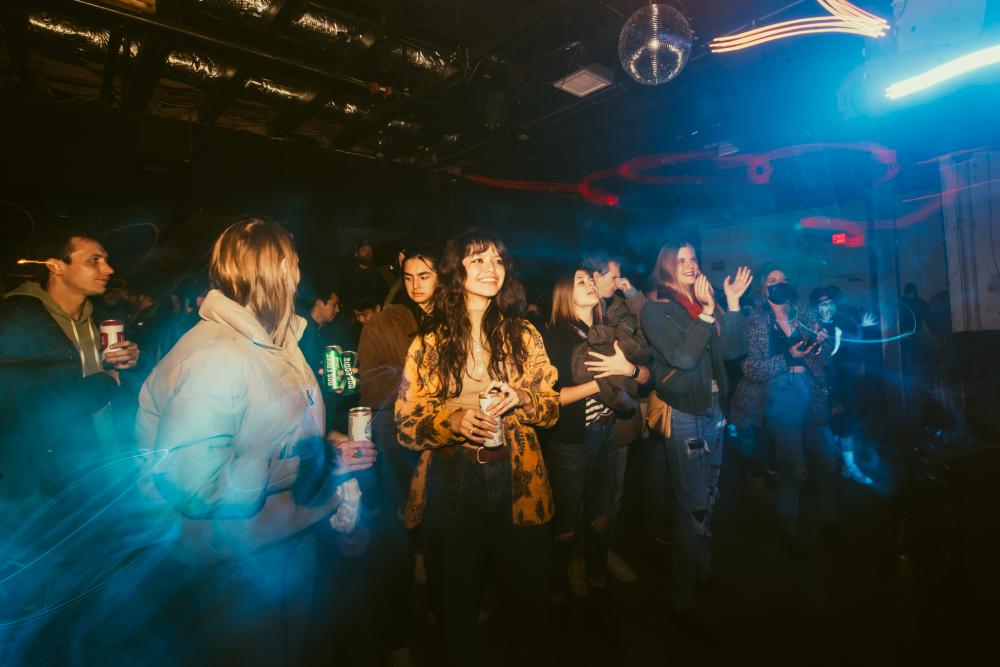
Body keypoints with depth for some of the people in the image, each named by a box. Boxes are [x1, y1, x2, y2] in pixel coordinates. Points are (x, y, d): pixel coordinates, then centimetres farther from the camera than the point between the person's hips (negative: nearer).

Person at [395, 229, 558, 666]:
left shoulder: (524, 334, 1)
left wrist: (520, 398, -17)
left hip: (517, 478, 1)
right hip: (455, 479, -1)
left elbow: (551, 407, 3)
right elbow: (406, 423, -4)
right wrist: (453, 420, -22)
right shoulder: (429, 343, -3)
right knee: (460, 589, 18)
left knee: (526, 587, 16)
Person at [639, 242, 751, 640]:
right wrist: (708, 310, -20)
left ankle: (703, 572, 37)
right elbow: (682, 357, -21)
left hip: (714, 410, 7)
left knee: (708, 498, 17)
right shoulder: (656, 309, -8)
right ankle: (681, 603, 10)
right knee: (692, 506, -4)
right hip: (682, 415, -7)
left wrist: (732, 301, -1)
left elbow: (731, 349, 4)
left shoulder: (705, 303, 12)